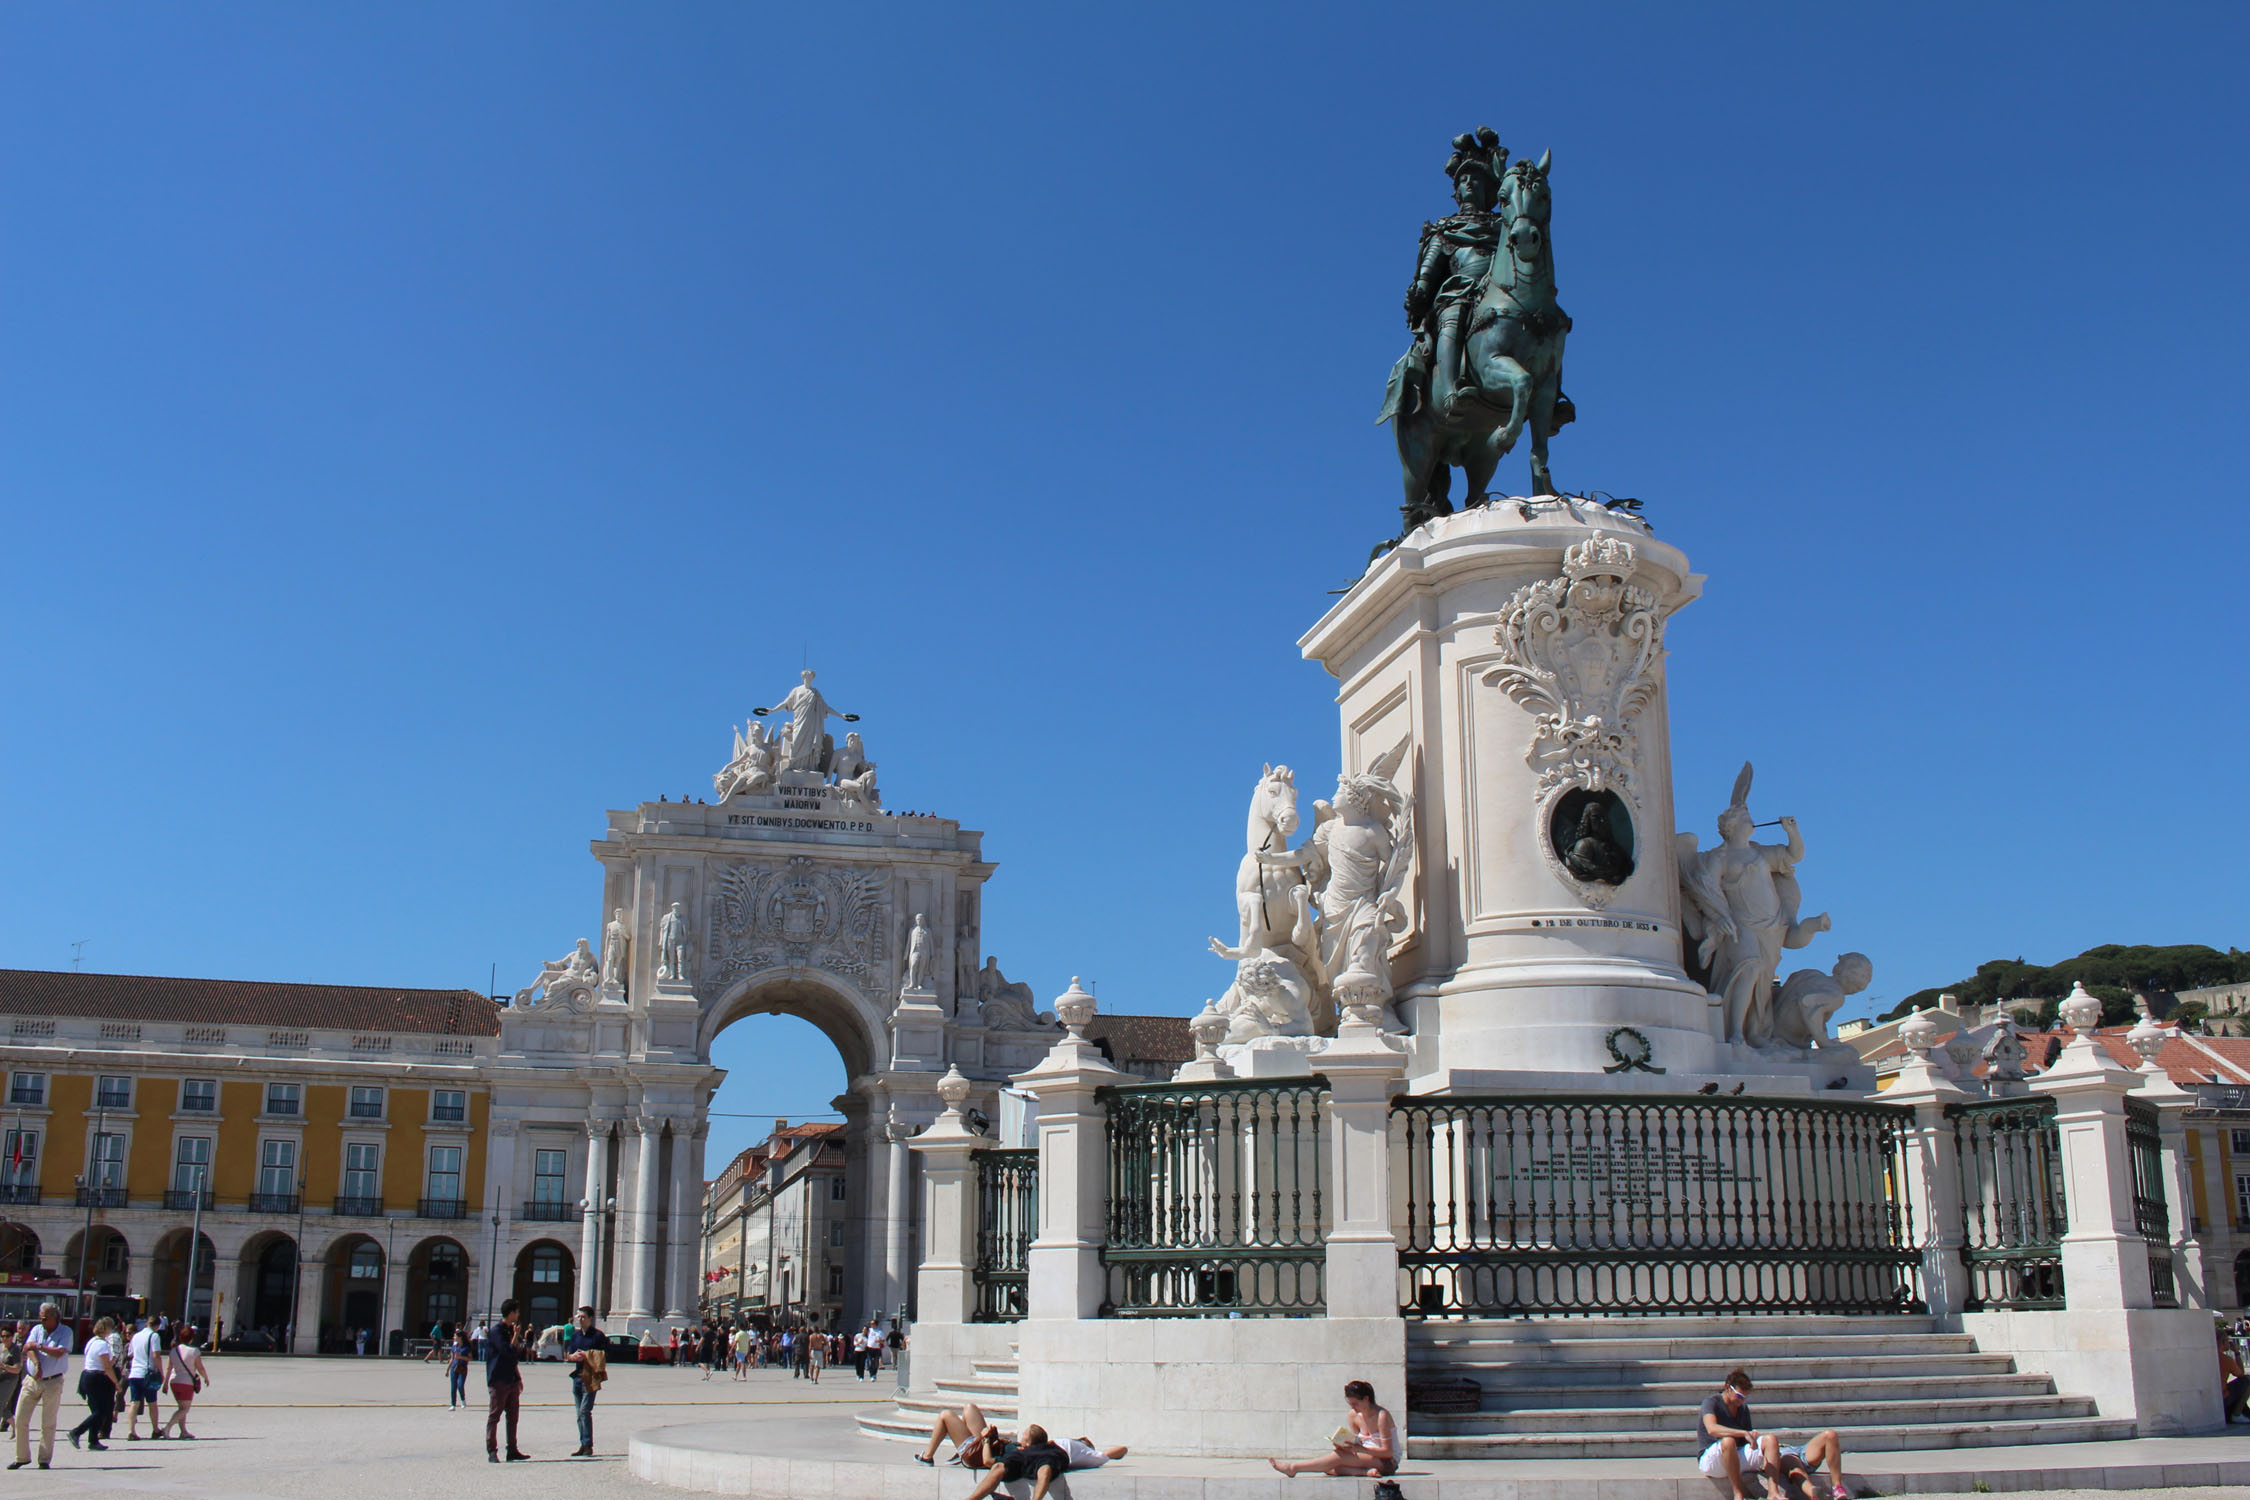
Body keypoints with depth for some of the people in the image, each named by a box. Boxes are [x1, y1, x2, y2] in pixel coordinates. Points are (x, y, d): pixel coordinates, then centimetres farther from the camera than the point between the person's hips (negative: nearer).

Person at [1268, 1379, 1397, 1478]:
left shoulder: (1381, 1416, -15)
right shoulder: (1354, 1416, 6)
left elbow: (1387, 1452, -17)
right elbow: (1356, 1444, 6)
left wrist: (1361, 1449, -27)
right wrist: (1345, 1446, -17)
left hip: (1388, 1462, -8)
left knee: (1340, 1456, -27)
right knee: (1329, 1468, -16)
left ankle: (1293, 1468, -24)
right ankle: (1366, 1471, -32)